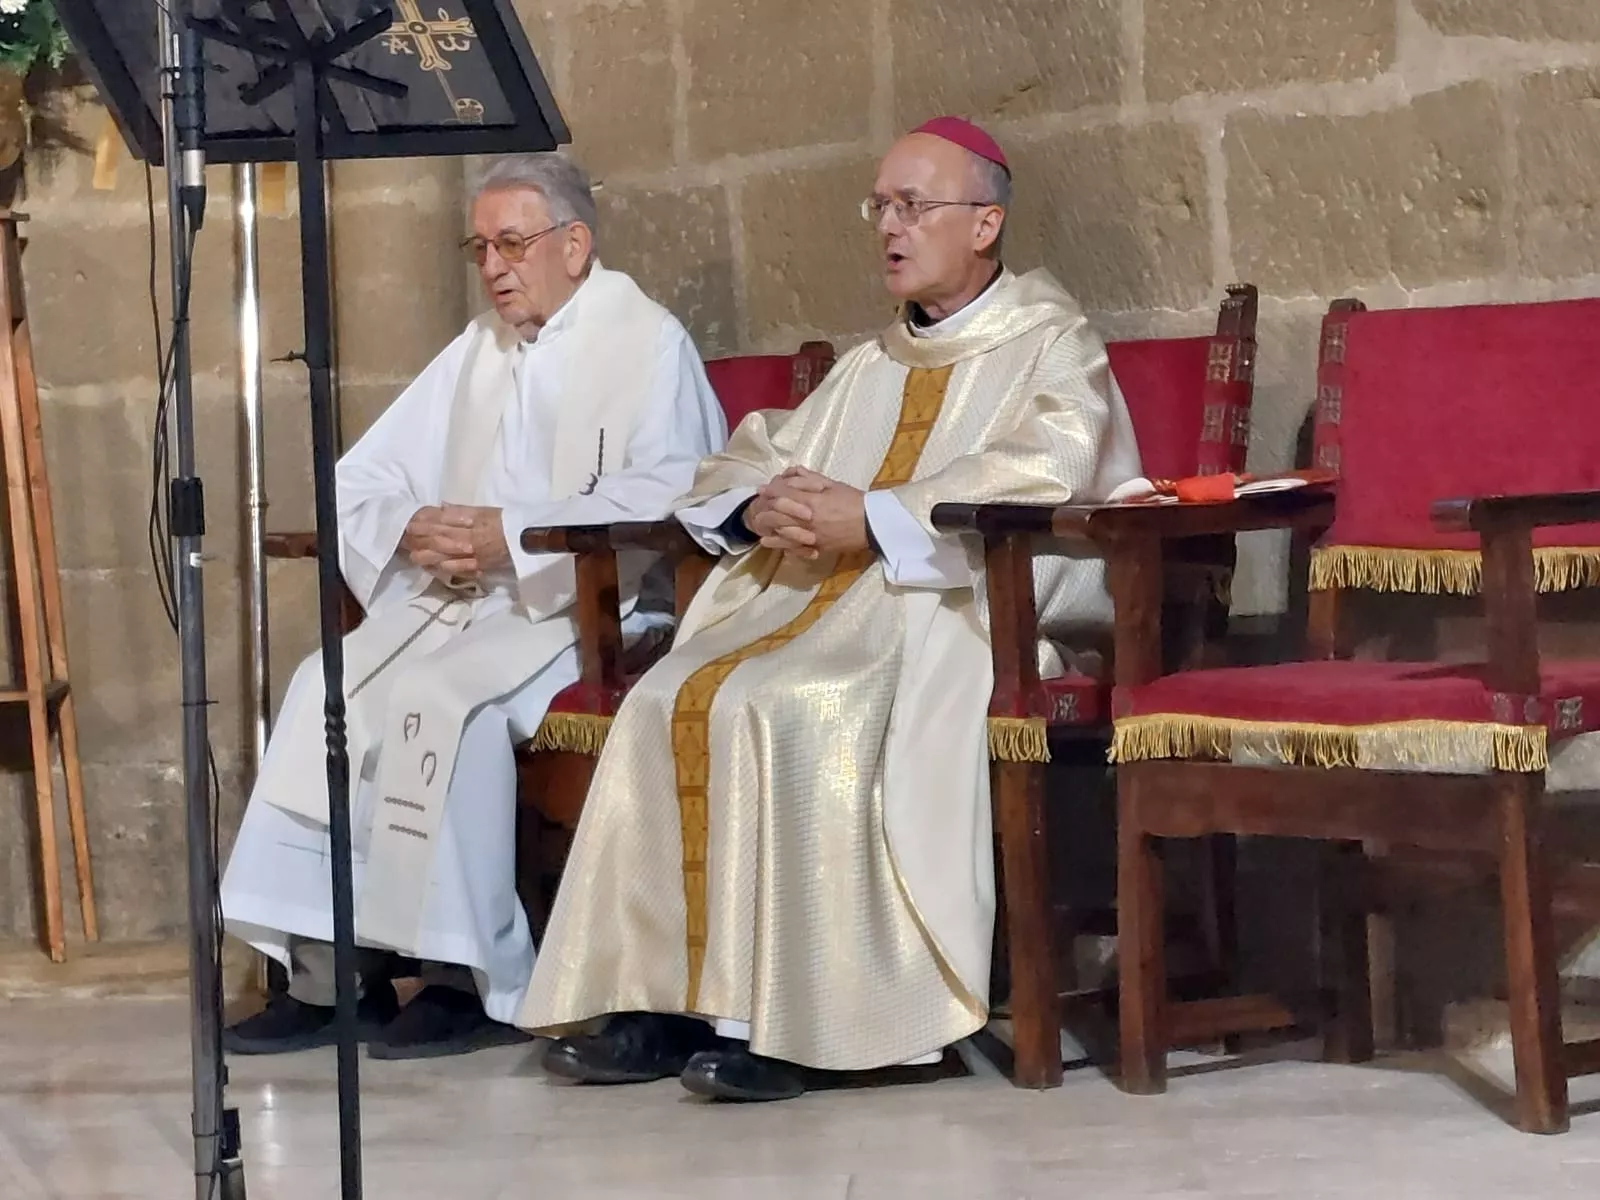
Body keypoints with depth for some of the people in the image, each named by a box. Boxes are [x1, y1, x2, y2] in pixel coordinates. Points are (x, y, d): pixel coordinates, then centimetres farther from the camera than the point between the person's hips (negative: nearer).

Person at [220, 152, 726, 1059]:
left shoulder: (647, 343, -1)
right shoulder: (479, 352, 21)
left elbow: (667, 498, -17)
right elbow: (358, 482, 19)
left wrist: (510, 536, -19)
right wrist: (412, 533, -5)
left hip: (589, 608, -7)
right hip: (462, 602, 7)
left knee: (444, 695, -31)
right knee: (329, 686, -17)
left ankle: (476, 980, -23)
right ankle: (328, 968, -16)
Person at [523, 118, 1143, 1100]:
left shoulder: (1051, 345, 7)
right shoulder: (871, 366, 28)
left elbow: (1045, 473, -13)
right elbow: (739, 466, 24)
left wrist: (870, 517, -18)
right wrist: (759, 505, -2)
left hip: (957, 606, -7)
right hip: (813, 600, 7)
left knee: (786, 710, -33)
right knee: (668, 702, -19)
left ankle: (782, 1017, -31)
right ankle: (656, 995, -22)